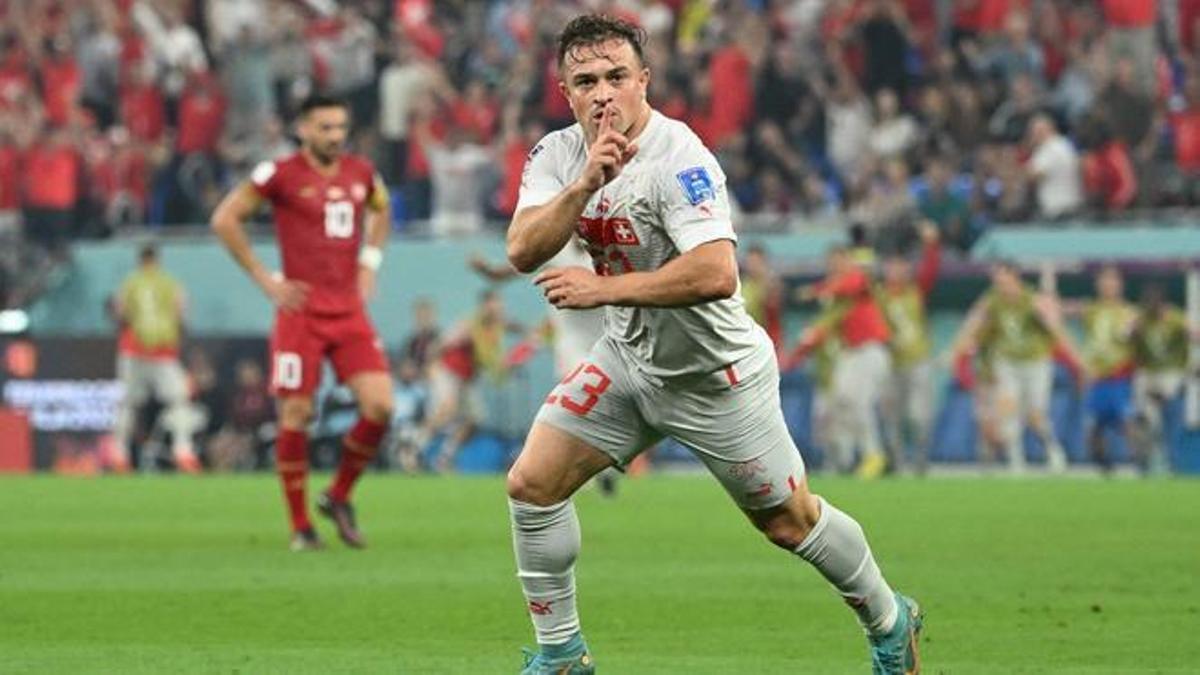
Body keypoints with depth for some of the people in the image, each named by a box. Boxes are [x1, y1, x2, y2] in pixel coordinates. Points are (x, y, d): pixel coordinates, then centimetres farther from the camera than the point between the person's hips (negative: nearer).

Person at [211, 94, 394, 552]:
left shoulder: (361, 173, 10)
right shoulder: (281, 174, -5)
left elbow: (379, 211, 32)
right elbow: (225, 220, -2)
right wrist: (265, 279, -5)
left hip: (350, 310, 4)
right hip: (301, 312, -4)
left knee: (380, 406, -9)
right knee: (296, 415, -3)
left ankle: (339, 497, 13)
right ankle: (300, 527, 8)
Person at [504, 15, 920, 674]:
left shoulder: (678, 159, -28)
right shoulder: (557, 156, -6)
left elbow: (716, 274, -39)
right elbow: (522, 252, -18)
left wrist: (603, 288, -37)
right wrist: (584, 184, -32)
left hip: (716, 373, -6)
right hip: (629, 358, 6)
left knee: (788, 521, 5)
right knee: (531, 484, -5)